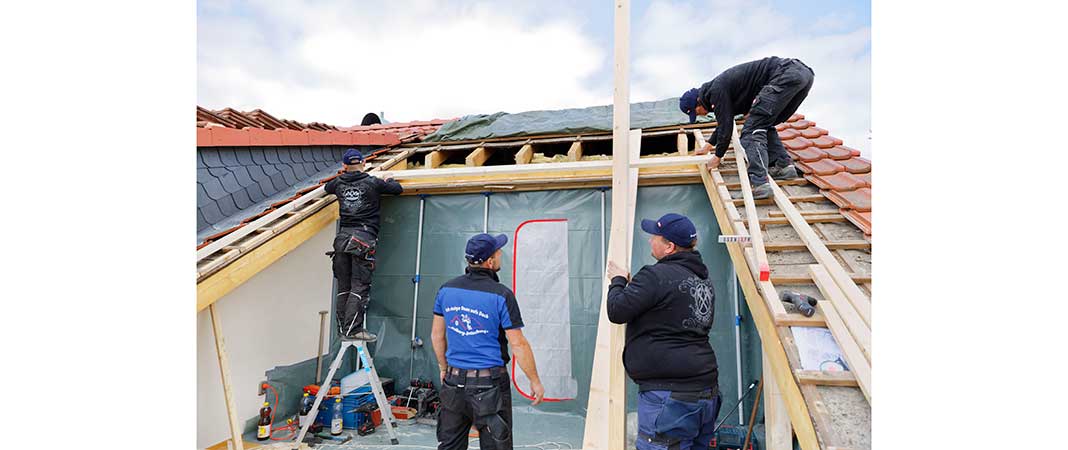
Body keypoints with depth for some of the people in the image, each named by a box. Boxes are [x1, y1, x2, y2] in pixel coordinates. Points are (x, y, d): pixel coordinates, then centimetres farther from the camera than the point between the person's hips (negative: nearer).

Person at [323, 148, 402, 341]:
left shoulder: (338, 183, 11)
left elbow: (327, 188, 34)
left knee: (343, 287, 11)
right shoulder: (372, 183, -2)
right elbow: (398, 189, 8)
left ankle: (343, 328, 15)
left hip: (342, 237, 5)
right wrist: (389, 180, 29)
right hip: (363, 238, -5)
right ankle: (353, 329, -8)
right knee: (360, 287, -5)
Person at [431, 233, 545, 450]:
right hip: (489, 384, -5)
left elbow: (437, 335, 9)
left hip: (454, 381, 5)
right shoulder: (502, 295, -15)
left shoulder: (446, 290, 0)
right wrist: (535, 381, -1)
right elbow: (518, 344, -12)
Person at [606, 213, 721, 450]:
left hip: (669, 396, -10)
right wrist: (632, 284, 22)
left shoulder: (657, 275, -16)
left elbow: (617, 311, -15)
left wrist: (618, 281, 4)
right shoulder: (703, 279, 14)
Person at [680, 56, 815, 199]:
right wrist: (708, 145, 50)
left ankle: (760, 183, -23)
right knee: (764, 126, 23)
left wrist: (717, 157, 9)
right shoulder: (720, 85, 26)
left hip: (784, 75, -10)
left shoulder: (716, 91, -5)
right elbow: (725, 120, 41)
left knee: (752, 130, -12)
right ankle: (783, 166, 13)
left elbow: (726, 126, -4)